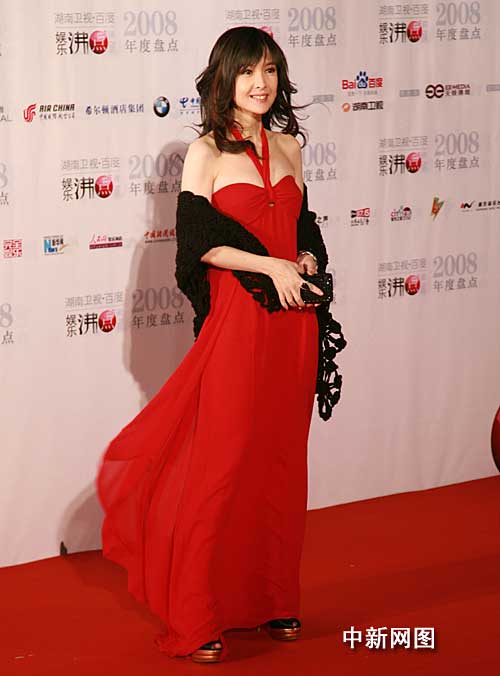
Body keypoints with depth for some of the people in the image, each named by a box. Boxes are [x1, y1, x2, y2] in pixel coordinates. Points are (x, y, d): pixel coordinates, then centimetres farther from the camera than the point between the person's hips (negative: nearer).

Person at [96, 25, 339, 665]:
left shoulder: (288, 147, 12)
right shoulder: (206, 152, -4)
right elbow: (197, 241, -9)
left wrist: (307, 262, -1)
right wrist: (270, 266, -17)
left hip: (292, 323, 5)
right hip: (236, 319, -5)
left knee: (281, 462, 11)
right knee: (221, 465, -5)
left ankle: (272, 598, 24)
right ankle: (196, 620, 3)